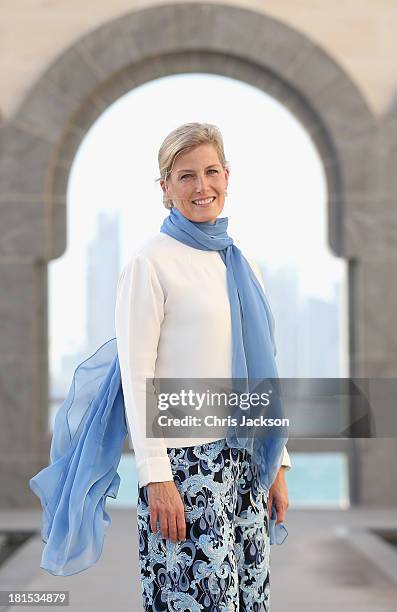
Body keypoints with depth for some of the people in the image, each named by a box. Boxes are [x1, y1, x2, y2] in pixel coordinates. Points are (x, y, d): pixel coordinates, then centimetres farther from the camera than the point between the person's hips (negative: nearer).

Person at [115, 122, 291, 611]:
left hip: (245, 459, 7)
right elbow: (136, 374, -10)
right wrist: (155, 476, -15)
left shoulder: (242, 263, 14)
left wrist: (277, 461, 13)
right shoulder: (151, 262, -6)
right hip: (185, 460, -6)